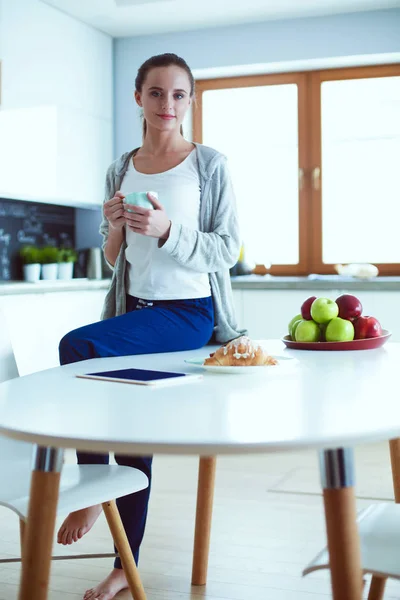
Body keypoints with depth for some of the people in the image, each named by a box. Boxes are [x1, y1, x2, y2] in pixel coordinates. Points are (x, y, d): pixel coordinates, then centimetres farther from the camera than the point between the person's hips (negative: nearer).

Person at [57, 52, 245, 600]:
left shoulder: (209, 164, -1)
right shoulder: (121, 170, 12)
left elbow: (228, 249, -5)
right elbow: (114, 259, 15)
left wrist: (167, 231, -20)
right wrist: (114, 226, -7)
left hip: (189, 311, -5)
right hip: (134, 309, 5)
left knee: (78, 346, -28)